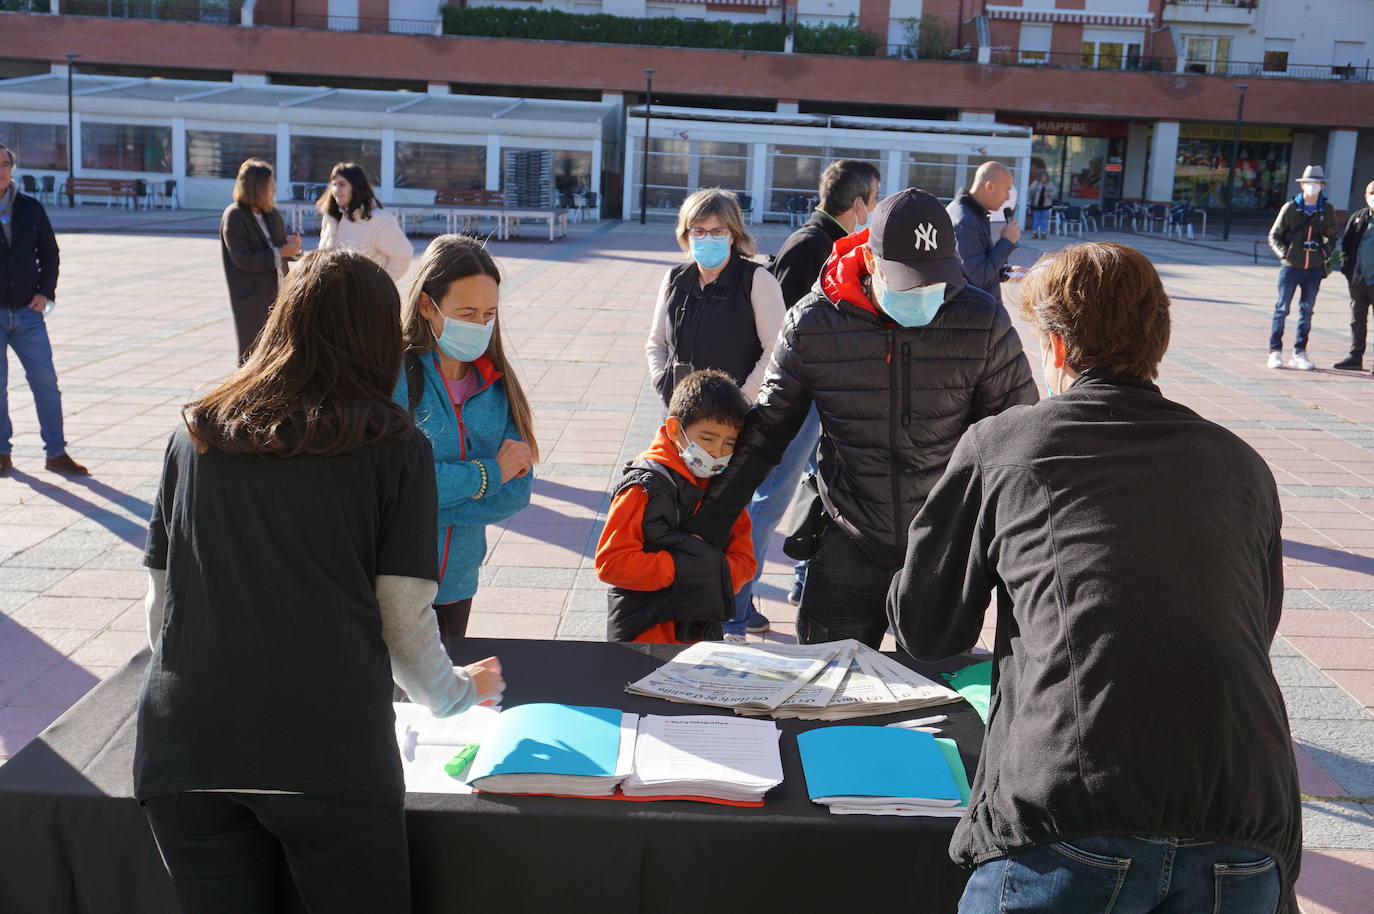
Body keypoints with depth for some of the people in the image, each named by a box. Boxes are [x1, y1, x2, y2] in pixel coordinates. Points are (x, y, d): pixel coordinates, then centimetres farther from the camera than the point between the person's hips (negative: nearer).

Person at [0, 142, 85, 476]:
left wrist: (45, 291, 3)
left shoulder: (30, 208, 6)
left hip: (28, 312, 2)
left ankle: (55, 453, 9)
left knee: (46, 382, 0)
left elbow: (49, 252, 14)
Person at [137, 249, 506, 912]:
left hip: (181, 752, 4)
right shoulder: (393, 443, 2)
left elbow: (160, 606, 14)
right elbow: (404, 620, 0)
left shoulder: (195, 435, 11)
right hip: (329, 752, -3)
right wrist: (457, 692, 21)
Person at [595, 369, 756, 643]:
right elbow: (610, 562, -19)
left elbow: (744, 559, 9)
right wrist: (680, 569, -20)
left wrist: (719, 574, -13)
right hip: (646, 634, -6)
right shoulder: (644, 487, -15)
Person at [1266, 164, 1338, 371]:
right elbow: (1274, 235, 2)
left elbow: (1331, 237, 18)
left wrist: (1327, 253, 2)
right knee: (1282, 309, 1)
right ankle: (1275, 351, 9)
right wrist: (1283, 252, -13)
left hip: (1314, 269, 2)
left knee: (1307, 311, 7)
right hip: (1291, 267, -2)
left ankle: (1299, 354, 14)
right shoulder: (1290, 208, -3)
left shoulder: (1327, 210, 5)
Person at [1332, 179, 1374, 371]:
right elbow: (1346, 243, 11)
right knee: (1357, 319, 10)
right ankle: (1355, 357, 18)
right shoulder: (1358, 217, 7)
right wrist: (1346, 266, 1)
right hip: (1358, 278, 4)